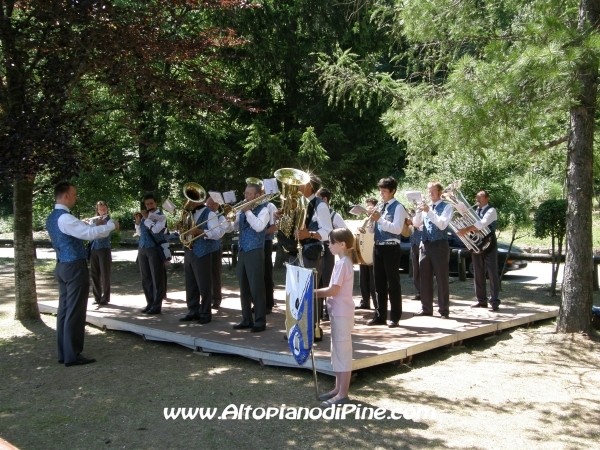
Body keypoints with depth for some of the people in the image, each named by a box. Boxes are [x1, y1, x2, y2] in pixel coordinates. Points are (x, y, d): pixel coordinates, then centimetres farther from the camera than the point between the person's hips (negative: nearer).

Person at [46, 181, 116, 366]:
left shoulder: (52, 218, 13)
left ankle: (63, 353, 19)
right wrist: (111, 226, -14)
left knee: (64, 309, 13)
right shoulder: (65, 218, -19)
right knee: (75, 311, -4)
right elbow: (89, 234, -27)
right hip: (75, 267, -10)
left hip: (62, 266, 10)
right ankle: (72, 356, 2)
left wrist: (95, 226, 12)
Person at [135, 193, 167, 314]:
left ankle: (157, 305, 0)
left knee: (157, 278, -3)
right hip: (142, 249, 7)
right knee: (146, 278, 10)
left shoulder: (161, 216, -4)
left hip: (155, 249, -7)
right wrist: (138, 221, 5)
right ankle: (150, 303, 18)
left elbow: (155, 230, -20)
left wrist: (146, 218, -11)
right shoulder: (145, 215, 14)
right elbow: (139, 233, 19)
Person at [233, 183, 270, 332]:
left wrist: (248, 212, -15)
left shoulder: (263, 209, -4)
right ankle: (246, 319, 18)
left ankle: (260, 321, 0)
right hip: (242, 251, 7)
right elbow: (234, 226, 11)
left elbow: (259, 227, -20)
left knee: (256, 288, -6)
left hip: (255, 252, -7)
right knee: (244, 288, 10)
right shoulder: (243, 209, 16)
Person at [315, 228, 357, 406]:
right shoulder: (343, 261, 13)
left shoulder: (343, 263, -18)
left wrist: (315, 292, -11)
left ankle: (343, 394, 3)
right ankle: (338, 389, 25)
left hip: (342, 313, -10)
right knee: (337, 351, 15)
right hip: (337, 312, 10)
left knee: (343, 352, -4)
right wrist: (320, 291, 3)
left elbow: (333, 290, -21)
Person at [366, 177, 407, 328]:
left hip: (391, 248, -7)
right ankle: (380, 316, 18)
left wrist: (380, 219, -22)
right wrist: (371, 220, -5)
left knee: (393, 283, 0)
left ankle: (395, 317, 6)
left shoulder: (398, 207, -7)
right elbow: (371, 230, 14)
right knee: (379, 283, 10)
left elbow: (397, 229, -19)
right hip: (377, 247, 7)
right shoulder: (379, 207, 14)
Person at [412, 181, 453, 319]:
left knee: (442, 278, -1)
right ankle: (426, 308, 18)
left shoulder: (446, 207, -2)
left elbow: (442, 225, -16)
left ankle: (444, 310, 6)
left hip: (439, 245, -5)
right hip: (425, 244, 6)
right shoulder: (426, 207, 13)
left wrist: (429, 212, -21)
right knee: (425, 278, 9)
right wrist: (419, 211, -9)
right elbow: (416, 224, 7)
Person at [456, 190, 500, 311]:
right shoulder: (474, 211, 16)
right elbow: (469, 224, 11)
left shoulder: (491, 211, -6)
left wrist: (466, 230, -30)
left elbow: (482, 224, -23)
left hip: (489, 245, -6)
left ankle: (494, 301, -5)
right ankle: (481, 300, 13)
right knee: (478, 274, 7)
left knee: (492, 273, -5)